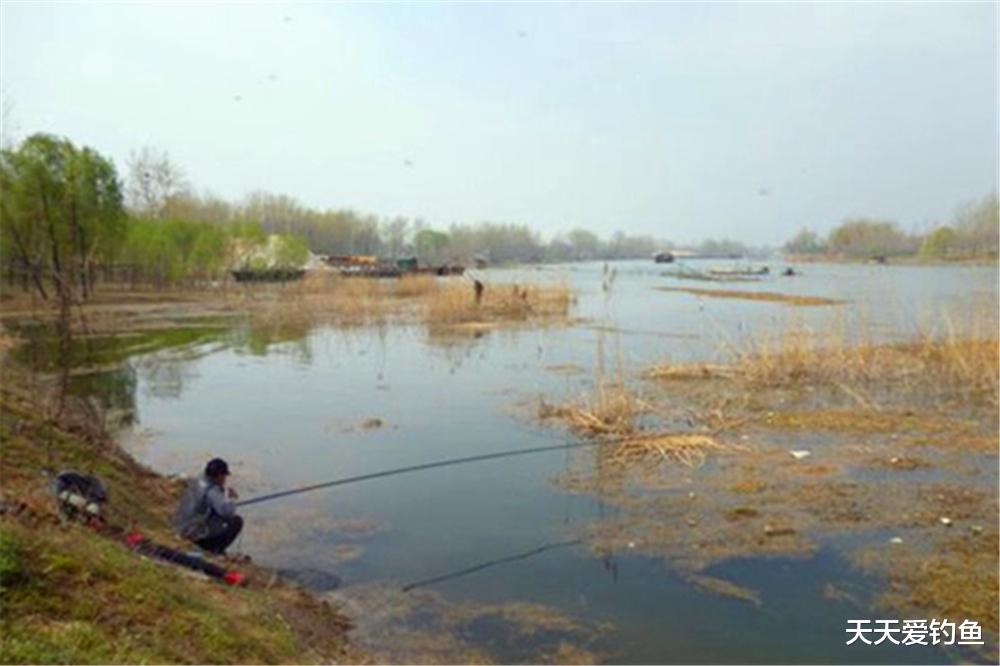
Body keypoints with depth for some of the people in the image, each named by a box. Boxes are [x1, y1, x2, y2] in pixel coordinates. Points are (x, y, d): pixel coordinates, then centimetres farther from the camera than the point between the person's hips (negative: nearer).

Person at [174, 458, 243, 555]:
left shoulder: (196, 482, 5)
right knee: (236, 521, -6)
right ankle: (216, 550, 1)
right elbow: (228, 512, -26)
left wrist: (226, 492, 11)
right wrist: (230, 500, -5)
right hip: (197, 533, -9)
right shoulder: (212, 490, -21)